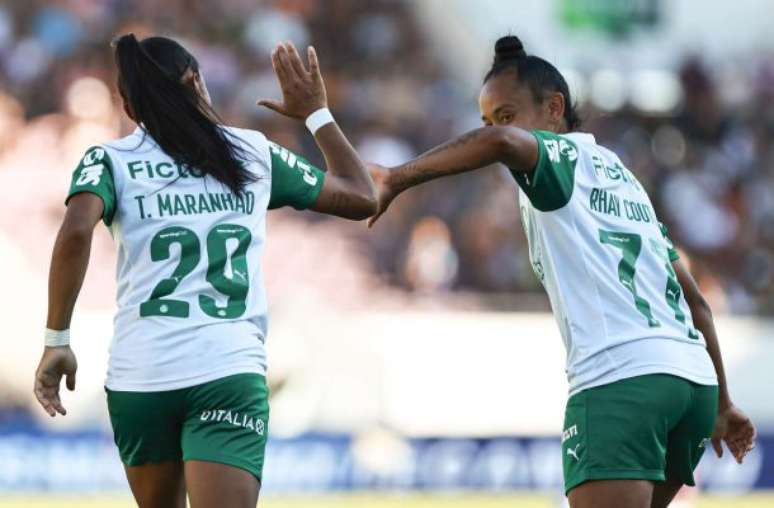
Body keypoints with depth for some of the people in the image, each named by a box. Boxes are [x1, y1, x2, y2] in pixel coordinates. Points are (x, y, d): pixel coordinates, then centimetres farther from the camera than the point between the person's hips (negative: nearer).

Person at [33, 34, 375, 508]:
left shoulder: (109, 160, 8)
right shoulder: (254, 152, 13)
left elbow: (76, 232, -13)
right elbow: (362, 197, 23)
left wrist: (57, 341, -7)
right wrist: (316, 113, 35)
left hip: (139, 377, 1)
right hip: (232, 374, -1)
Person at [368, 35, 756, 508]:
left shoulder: (564, 154, 5)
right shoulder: (622, 176, 28)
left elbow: (501, 142, -21)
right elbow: (696, 302, 29)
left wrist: (397, 178, -19)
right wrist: (722, 403, 33)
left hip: (620, 380, -9)